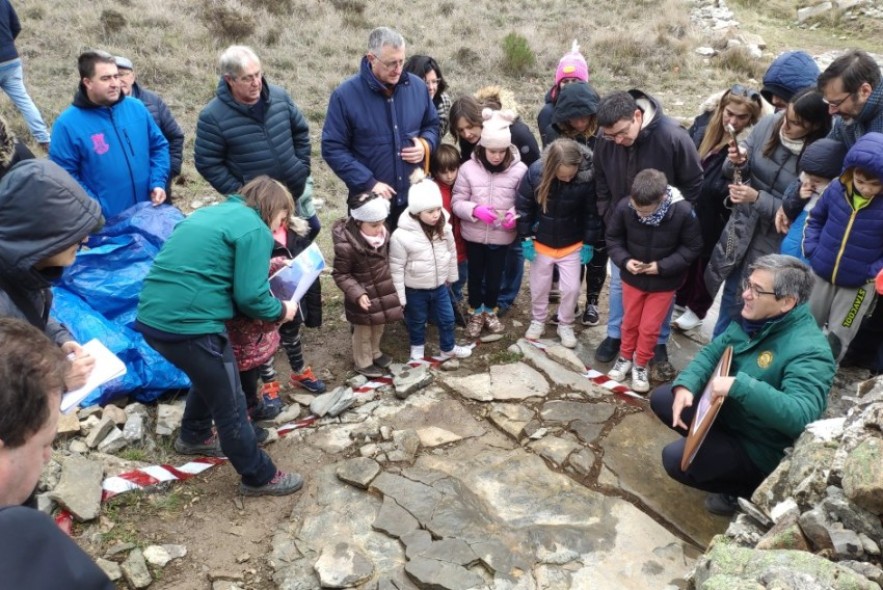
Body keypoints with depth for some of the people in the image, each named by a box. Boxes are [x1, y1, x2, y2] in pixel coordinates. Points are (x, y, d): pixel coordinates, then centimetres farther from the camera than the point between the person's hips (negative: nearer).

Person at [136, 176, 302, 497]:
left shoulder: (212, 212, 19)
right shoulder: (254, 229, -7)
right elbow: (250, 296, -14)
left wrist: (260, 266, 23)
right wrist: (281, 310, 6)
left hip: (153, 316, 9)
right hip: (188, 325, -9)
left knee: (209, 378, 33)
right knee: (230, 404, 8)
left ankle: (194, 437, 53)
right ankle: (260, 477, 24)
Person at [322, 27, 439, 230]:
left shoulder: (417, 86, 2)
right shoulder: (345, 95, -10)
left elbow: (432, 125, 18)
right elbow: (333, 148, -10)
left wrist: (426, 145, -6)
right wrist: (368, 183, -17)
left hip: (415, 197, 4)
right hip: (370, 202, -3)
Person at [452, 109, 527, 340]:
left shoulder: (519, 169, -11)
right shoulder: (468, 168, -11)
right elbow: (457, 202, -7)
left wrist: (514, 214, -22)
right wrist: (475, 210, -24)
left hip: (502, 236, 0)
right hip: (474, 234, 0)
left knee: (495, 275, 16)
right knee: (475, 274, 17)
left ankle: (490, 311, 41)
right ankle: (475, 313, 38)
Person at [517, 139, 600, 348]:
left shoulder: (587, 177, -23)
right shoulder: (535, 173, -23)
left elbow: (592, 213, -10)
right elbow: (524, 207, -11)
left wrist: (588, 243, -5)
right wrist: (526, 239, -9)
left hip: (572, 245, 0)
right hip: (541, 243, 0)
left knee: (571, 288, 6)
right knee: (539, 287, 15)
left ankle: (565, 325, 30)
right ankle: (538, 321, 38)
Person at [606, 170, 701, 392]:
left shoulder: (683, 212, -27)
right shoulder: (624, 207, -24)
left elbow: (692, 248, -13)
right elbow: (613, 238, -5)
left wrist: (662, 266, -23)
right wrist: (624, 260, -22)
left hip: (664, 281, -1)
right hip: (632, 277, 2)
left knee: (650, 327, 9)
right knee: (630, 322, 18)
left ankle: (641, 365, 32)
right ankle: (625, 357, 42)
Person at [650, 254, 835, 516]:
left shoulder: (809, 351, -31)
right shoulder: (754, 319, -5)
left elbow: (801, 415, -43)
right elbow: (713, 352, 0)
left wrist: (739, 386, -49)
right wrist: (685, 385, -18)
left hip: (759, 446, -8)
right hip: (726, 412, 8)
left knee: (676, 459, -21)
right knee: (661, 398, 6)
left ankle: (749, 486, 4)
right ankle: (712, 443, 15)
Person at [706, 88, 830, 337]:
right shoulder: (768, 125, -10)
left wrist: (757, 198, -27)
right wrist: (737, 162, -22)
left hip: (776, 243, -4)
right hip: (742, 228, 4)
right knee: (731, 294, 20)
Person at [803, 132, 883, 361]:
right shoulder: (837, 188, -10)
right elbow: (815, 219, 7)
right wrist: (812, 251, -4)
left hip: (858, 284, -3)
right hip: (821, 273, 3)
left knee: (836, 340, 11)